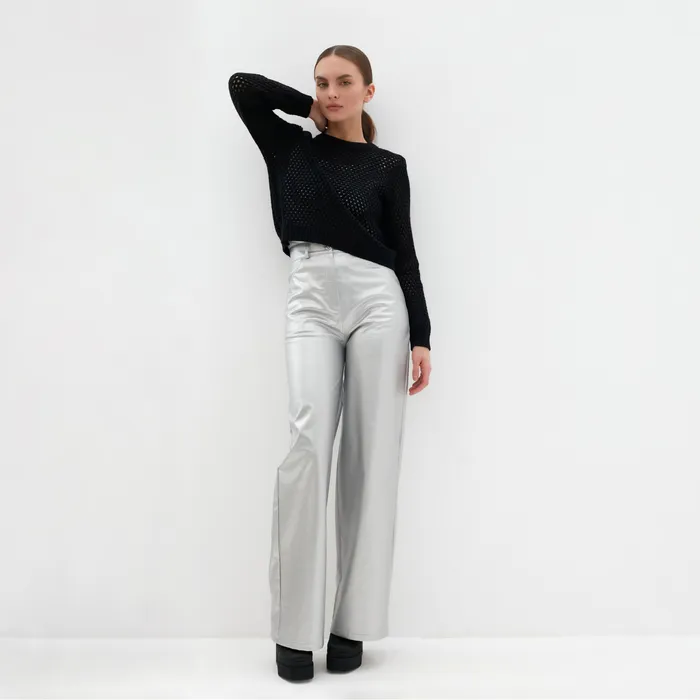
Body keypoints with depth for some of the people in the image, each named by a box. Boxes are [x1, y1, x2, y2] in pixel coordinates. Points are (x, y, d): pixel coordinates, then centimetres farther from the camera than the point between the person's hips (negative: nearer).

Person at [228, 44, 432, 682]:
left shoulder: (388, 167, 14)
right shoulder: (292, 148, 19)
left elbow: (405, 253, 9)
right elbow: (242, 86, 15)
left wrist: (421, 337, 1)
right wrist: (310, 109, 21)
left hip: (377, 300, 0)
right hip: (311, 301, 0)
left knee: (372, 456, -4)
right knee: (308, 444, -16)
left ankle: (353, 623, 4)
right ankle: (294, 629, -10)